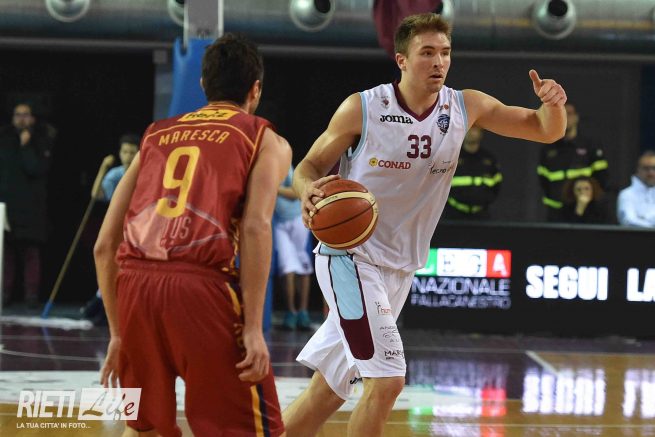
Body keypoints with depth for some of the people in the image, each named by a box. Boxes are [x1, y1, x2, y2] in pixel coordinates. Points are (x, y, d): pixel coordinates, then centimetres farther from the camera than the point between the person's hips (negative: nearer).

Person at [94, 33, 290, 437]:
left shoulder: (156, 136, 26)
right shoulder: (266, 141, 14)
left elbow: (105, 245, 20)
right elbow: (255, 227, -6)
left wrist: (118, 333, 27)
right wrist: (253, 329, -10)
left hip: (134, 283, 5)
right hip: (202, 285, -5)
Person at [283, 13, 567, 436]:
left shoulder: (466, 107, -2)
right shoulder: (363, 108, -12)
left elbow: (546, 130, 2)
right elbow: (310, 166, -4)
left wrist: (554, 105, -21)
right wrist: (309, 191, -28)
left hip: (400, 268, 6)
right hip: (351, 255, -5)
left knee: (329, 390, 11)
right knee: (387, 379, -19)